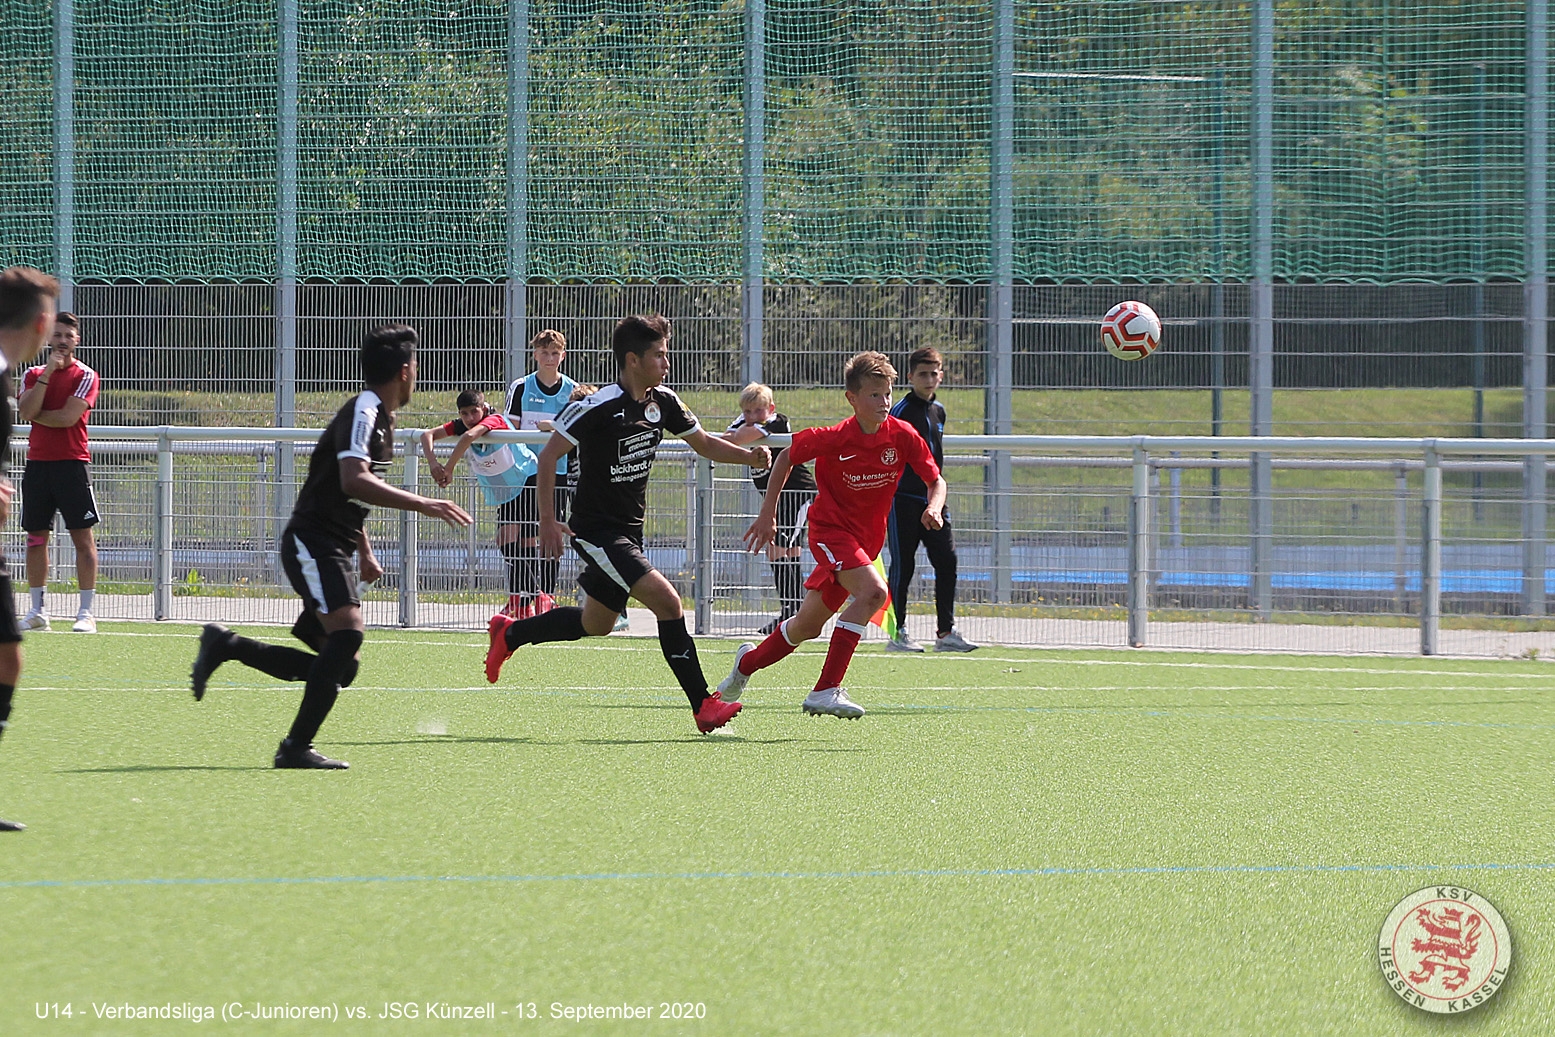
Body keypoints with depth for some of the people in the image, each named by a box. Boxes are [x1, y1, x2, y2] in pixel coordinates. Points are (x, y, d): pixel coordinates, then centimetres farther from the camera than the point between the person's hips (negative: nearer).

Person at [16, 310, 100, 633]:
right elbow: (25, 412, -5)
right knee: (36, 537, 5)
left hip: (72, 463, -4)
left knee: (83, 536, -6)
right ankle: (38, 611, 11)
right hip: (37, 462, 4)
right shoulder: (33, 374, 12)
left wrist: (35, 414, -2)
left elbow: (68, 417, -13)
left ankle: (86, 613, -7)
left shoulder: (85, 376, 0)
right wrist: (46, 373, -9)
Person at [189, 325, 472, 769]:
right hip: (311, 543, -10)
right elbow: (353, 481, -29)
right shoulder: (363, 411, -14)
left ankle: (224, 646, 14)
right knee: (347, 633, -25)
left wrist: (365, 553, 29)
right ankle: (297, 746, -22)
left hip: (331, 549, 10)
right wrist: (421, 504, -31)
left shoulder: (380, 417, 18)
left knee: (340, 668, 4)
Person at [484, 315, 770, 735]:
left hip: (628, 532, 9)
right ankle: (703, 706, -16)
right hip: (596, 530, -9)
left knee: (597, 623, 21)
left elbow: (703, 443, 15)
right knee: (667, 601, -20)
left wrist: (748, 455, -4)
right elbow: (549, 455, -14)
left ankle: (509, 633, 42)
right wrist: (548, 521, -17)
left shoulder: (662, 402, 2)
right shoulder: (598, 407, -20)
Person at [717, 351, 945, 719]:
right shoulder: (834, 439, -19)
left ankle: (748, 662, 42)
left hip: (867, 537, 5)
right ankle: (826, 690, -28)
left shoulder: (902, 436, -10)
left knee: (807, 626, 13)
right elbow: (787, 457, -3)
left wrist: (933, 508, -23)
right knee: (872, 591, -30)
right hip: (830, 527, -5)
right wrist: (768, 515, -3)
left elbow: (935, 481, -1)